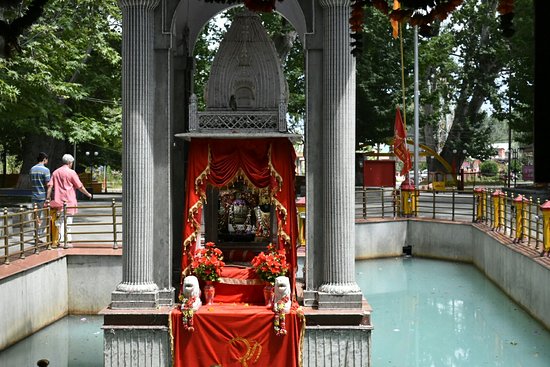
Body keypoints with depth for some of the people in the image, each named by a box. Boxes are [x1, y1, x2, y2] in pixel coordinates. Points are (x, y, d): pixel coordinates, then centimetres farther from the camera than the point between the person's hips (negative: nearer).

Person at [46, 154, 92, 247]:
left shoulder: (55, 172, 11)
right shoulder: (71, 172, -5)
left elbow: (50, 186, 6)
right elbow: (80, 186, -3)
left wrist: (48, 198, 8)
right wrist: (88, 194, 10)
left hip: (58, 200, 6)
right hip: (68, 201, -6)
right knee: (67, 221, -3)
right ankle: (65, 241, -6)